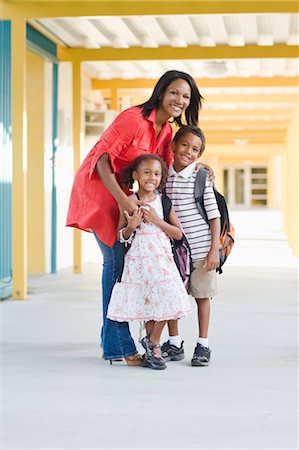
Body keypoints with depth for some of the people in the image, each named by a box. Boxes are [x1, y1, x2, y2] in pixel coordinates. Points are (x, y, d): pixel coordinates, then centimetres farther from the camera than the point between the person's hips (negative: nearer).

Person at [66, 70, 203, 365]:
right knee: (117, 259, -12)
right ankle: (119, 346, -10)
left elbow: (166, 168, 8)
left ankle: (111, 339, 23)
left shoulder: (166, 129, 4)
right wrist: (122, 200, -32)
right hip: (99, 189, -9)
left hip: (124, 192, 9)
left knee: (118, 260, 12)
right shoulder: (134, 118, -22)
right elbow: (102, 157, -25)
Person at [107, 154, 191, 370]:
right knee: (148, 302, 2)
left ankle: (152, 343, 13)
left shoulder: (164, 202, 3)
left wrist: (156, 220, -11)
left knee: (164, 300, -7)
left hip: (161, 260, 1)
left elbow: (178, 233, 0)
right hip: (139, 261, -1)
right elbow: (121, 237, 6)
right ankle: (154, 347, 16)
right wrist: (131, 226, -15)